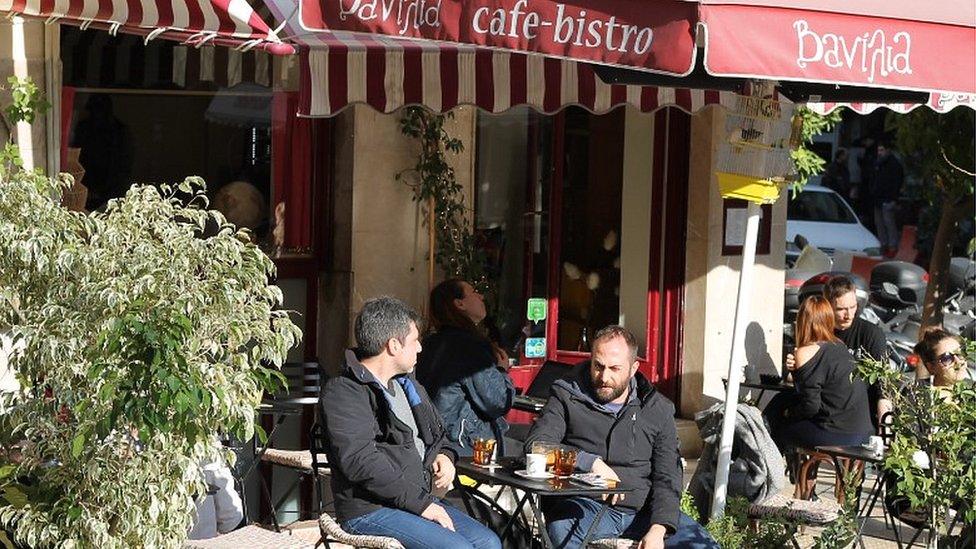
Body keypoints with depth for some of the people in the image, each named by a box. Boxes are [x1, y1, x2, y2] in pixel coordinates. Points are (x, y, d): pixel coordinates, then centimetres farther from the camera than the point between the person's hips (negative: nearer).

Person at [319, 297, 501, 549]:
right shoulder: (343, 393, -11)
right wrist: (421, 503, -20)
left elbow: (437, 433, 34)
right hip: (370, 510, -9)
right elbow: (361, 462, -22)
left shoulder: (408, 386, 19)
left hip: (420, 499, 9)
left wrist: (444, 455, 8)